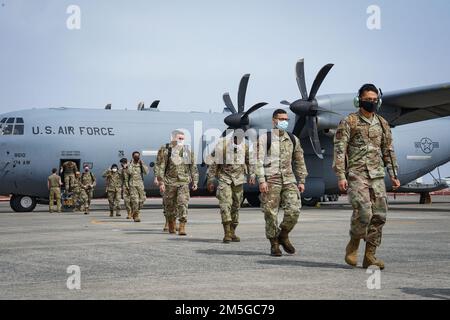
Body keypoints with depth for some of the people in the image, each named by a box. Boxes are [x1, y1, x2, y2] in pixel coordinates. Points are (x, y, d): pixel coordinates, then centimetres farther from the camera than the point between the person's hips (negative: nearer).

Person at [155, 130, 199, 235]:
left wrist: (195, 181, 10)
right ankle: (171, 226, 25)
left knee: (183, 203, -10)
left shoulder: (187, 151, 10)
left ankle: (182, 228, -11)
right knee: (170, 205, 8)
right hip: (170, 182, -1)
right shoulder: (165, 150, -2)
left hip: (184, 182, 2)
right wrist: (161, 182, -12)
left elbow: (193, 167, 14)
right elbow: (160, 167, -6)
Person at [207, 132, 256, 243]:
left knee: (236, 206, 7)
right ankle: (227, 234, -19)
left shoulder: (245, 146, 3)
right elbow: (213, 163, -4)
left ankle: (232, 232, 17)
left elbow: (250, 161, 18)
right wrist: (210, 180, -4)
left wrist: (252, 175, 8)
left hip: (238, 179, 4)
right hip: (224, 178, -4)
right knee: (225, 204, -16)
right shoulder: (222, 145, -9)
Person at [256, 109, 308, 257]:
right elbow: (259, 161, -5)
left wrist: (301, 181, 13)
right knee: (271, 214, -2)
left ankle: (283, 236, 15)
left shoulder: (293, 139, 15)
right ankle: (274, 244, 12)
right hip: (271, 180, -3)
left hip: (289, 180, 3)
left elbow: (299, 161, 20)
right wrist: (262, 181, -15)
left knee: (294, 210, -10)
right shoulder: (264, 139, 2)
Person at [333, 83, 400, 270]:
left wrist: (393, 175, 13)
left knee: (379, 215, 0)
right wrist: (341, 176, -14)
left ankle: (370, 256, 8)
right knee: (363, 213, -17)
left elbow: (388, 151, 18)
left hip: (377, 175, 5)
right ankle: (353, 245, 8)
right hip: (356, 175, -5)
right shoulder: (349, 122, -2)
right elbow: (339, 150, -7)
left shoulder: (382, 124, 13)